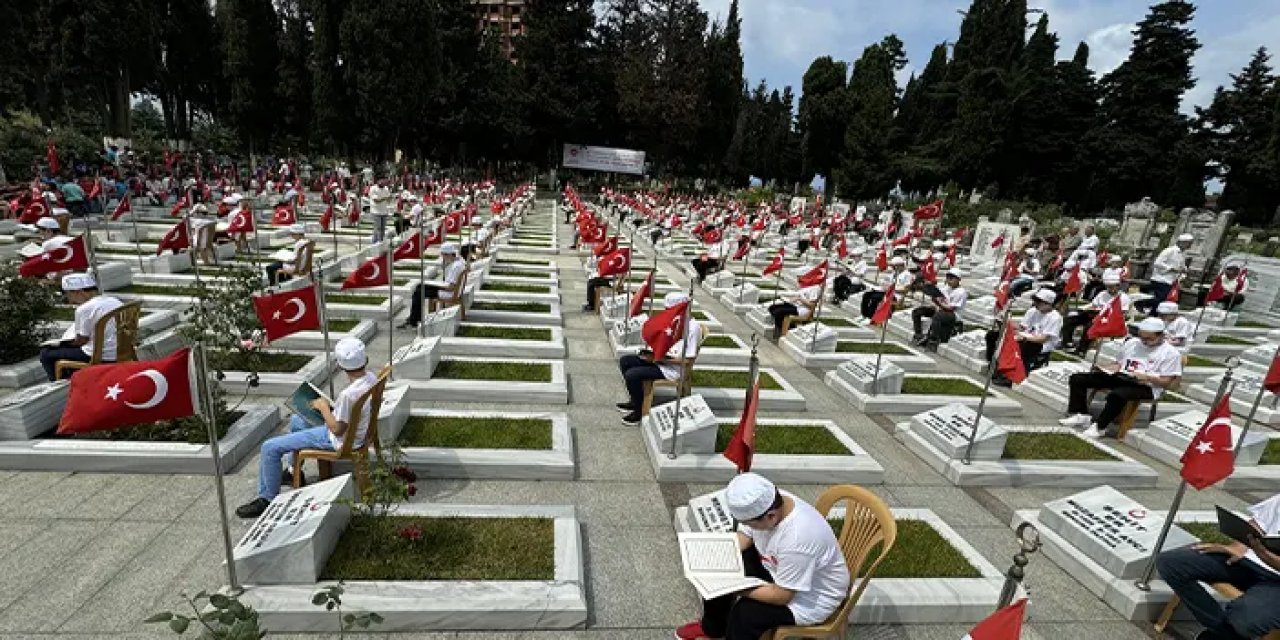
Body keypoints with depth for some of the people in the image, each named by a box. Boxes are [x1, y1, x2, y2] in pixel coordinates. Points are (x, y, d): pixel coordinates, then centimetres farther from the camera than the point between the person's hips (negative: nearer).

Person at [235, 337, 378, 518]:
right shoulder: (371, 377, -10)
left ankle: (268, 499, 14)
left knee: (269, 448, -2)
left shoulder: (349, 394, -35)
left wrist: (323, 407, -12)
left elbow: (337, 430, -24)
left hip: (338, 440, -9)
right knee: (296, 420, 31)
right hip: (356, 427, 9)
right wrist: (334, 406, 5)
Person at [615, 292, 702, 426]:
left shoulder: (693, 327, -22)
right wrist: (653, 352, -1)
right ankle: (635, 400, 19)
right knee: (624, 361, 7)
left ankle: (639, 411, 1)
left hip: (672, 369, -10)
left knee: (631, 375, -21)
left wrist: (659, 359, -20)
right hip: (661, 358, 10)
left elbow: (688, 359, -23)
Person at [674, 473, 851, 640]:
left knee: (745, 613, -24)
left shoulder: (798, 539, -40)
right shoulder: (764, 504, -19)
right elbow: (743, 537, -2)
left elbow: (781, 596, -29)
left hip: (813, 596, -7)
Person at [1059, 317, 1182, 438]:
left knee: (1117, 394, -41)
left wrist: (1147, 377, -24)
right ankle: (1082, 415, -9)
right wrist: (1105, 369, 0)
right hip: (1119, 377, 7)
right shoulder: (1131, 343, 15)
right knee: (1077, 378, -9)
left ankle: (1099, 426, -25)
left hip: (1146, 386, -7)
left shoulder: (1171, 353, -1)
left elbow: (1166, 382, -5)